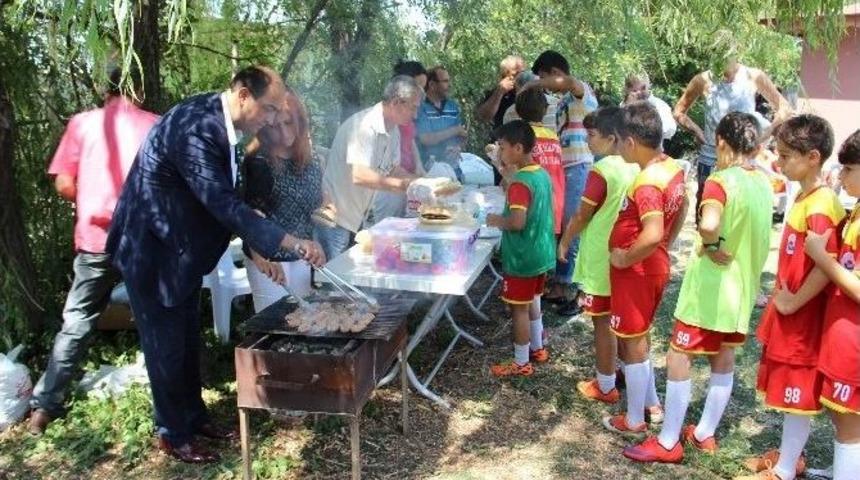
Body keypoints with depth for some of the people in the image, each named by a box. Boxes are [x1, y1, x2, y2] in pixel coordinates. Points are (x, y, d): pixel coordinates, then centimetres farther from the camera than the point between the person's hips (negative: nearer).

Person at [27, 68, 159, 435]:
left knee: (76, 323, 12)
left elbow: (63, 184, -1)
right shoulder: (156, 125, 4)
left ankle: (44, 405, 14)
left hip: (97, 239, 1)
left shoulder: (83, 123, 5)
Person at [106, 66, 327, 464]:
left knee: (188, 338, 18)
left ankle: (195, 416, 34)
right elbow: (224, 204, -35)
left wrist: (258, 250, 5)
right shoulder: (193, 128, -30)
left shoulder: (220, 121, -2)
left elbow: (229, 196, 8)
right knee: (166, 344, 5)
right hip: (151, 250, -8)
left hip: (184, 248, 9)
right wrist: (293, 243, -36)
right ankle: (172, 434, 22)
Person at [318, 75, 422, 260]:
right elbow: (359, 176, -34)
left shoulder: (393, 130, 5)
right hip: (336, 215, -9)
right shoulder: (365, 126, -24)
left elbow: (393, 169, 15)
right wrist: (404, 184, -31)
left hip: (358, 217, 9)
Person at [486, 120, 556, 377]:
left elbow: (517, 222, -33)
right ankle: (537, 348, 36)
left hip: (522, 258, -9)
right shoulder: (542, 174, 4)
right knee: (533, 303, 23)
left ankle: (521, 363, 14)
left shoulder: (520, 183, -23)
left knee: (519, 308, 4)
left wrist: (496, 220, -13)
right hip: (540, 254, 9)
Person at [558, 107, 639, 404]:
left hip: (600, 261, -8)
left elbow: (582, 216, -14)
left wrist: (564, 242, 2)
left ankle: (605, 386, 13)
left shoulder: (601, 171, -21)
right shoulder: (634, 168, 2)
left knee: (603, 323, 3)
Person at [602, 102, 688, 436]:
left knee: (632, 343, 6)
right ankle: (651, 404, 36)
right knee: (639, 337, 23)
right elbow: (682, 208, 17)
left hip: (635, 271, -9)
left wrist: (624, 258, -22)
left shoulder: (646, 183, -27)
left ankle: (634, 420, 20)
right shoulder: (673, 168, 2)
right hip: (656, 266, 9)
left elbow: (651, 235, -37)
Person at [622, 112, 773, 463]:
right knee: (723, 359, 16)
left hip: (710, 287, -8)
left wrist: (710, 245, -22)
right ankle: (704, 434, 29)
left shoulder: (721, 180, -19)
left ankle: (668, 443, 8)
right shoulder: (764, 184, 4)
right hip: (744, 287, 8)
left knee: (678, 357, 1)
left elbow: (709, 225, -38)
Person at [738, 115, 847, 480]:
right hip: (788, 310, 9)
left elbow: (826, 267, -29)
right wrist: (783, 299, 12)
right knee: (788, 389, 20)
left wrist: (792, 303, -19)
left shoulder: (819, 206, -22)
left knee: (797, 392, 4)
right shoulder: (805, 197, 7)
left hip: (801, 316, -9)